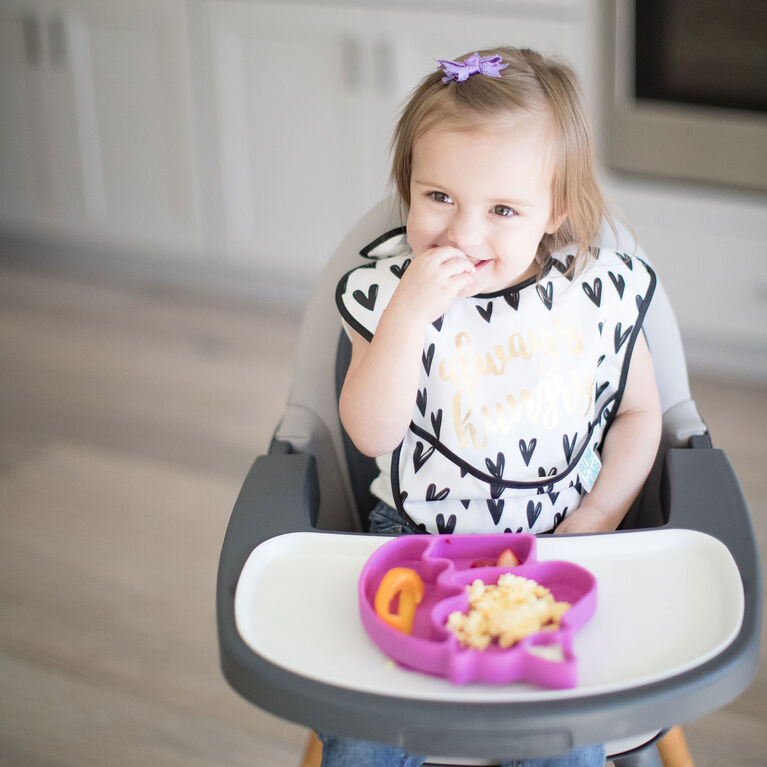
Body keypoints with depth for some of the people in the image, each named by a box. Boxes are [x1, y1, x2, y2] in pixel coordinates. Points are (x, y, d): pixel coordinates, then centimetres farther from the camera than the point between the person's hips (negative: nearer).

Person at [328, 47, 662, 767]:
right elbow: (372, 434, -17)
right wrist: (410, 312, -28)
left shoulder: (600, 293, -5)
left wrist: (600, 513, -6)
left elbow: (639, 412, 8)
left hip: (557, 544, 0)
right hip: (415, 538, 0)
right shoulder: (386, 289, -8)